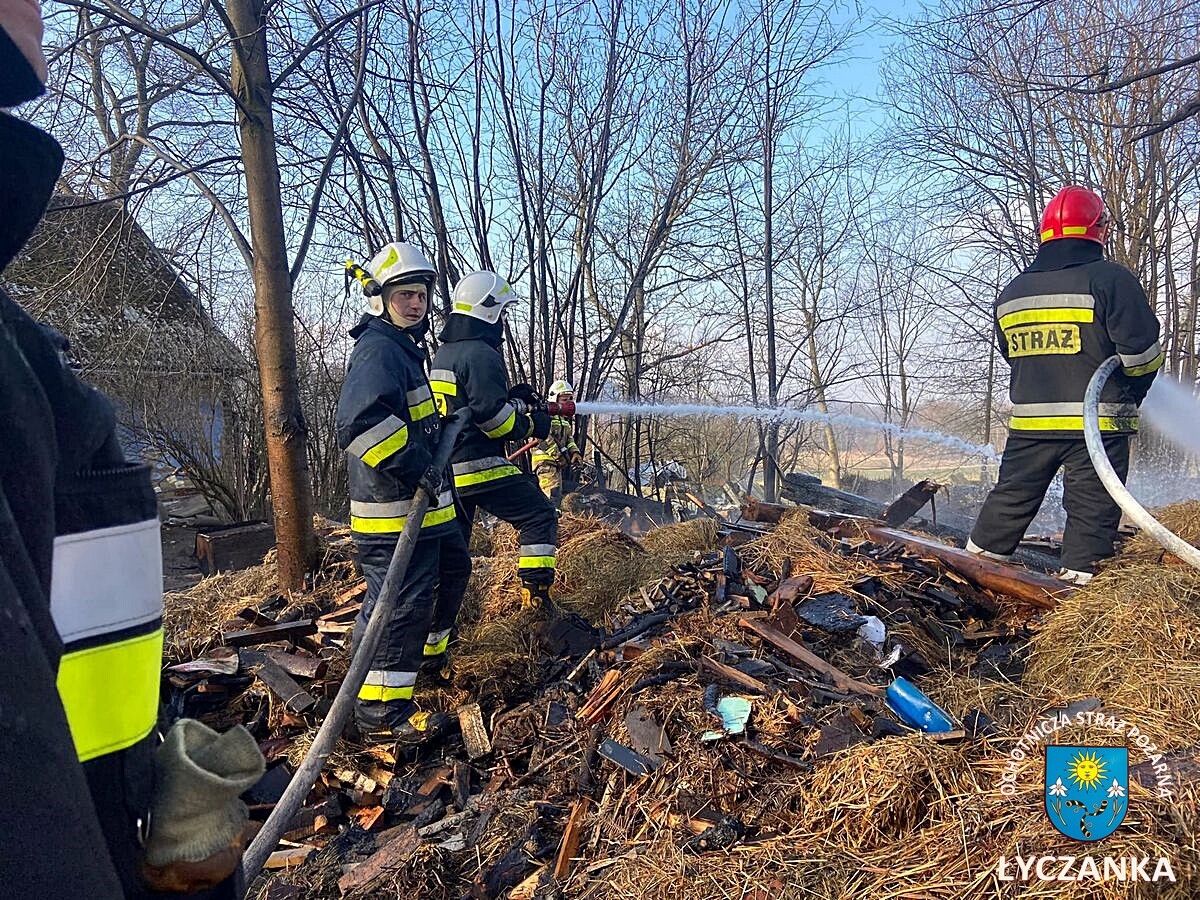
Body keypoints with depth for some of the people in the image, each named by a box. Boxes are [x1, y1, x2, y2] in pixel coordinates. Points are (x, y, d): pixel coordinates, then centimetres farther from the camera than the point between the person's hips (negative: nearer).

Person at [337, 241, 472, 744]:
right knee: (400, 603, -7)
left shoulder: (403, 347, 18)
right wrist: (416, 469, -29)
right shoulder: (379, 349, -17)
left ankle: (427, 652, 45)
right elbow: (361, 421, -33)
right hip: (392, 510, -11)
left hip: (423, 503, 11)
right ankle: (382, 712, 3)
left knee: (452, 570, 26)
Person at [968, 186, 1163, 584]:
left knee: (1010, 500, 15)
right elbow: (1142, 349, -11)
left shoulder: (1011, 292, 8)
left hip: (1029, 422, 5)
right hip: (1097, 422, -4)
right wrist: (1133, 392, 7)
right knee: (1091, 510, 5)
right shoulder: (1109, 279, -8)